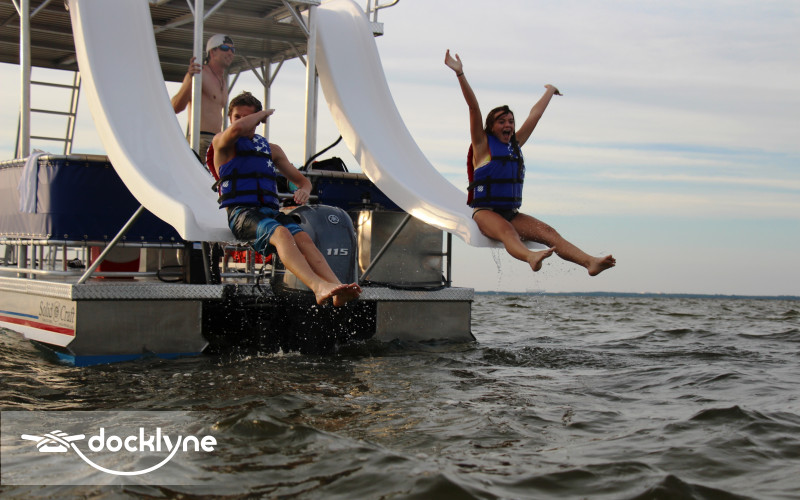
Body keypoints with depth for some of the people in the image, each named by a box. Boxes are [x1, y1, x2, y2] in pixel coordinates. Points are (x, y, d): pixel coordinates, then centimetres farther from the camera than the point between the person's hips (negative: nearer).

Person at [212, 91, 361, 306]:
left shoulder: (271, 149, 27)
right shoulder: (222, 143, 12)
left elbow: (301, 179, 30)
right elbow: (237, 129, -14)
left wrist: (304, 190, 4)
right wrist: (264, 113, 5)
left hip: (270, 211, 4)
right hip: (240, 212, -4)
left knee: (303, 238, -28)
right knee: (281, 233, -36)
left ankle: (337, 290, -50)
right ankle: (318, 286, -57)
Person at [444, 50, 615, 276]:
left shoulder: (516, 143, 16)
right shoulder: (482, 144, 1)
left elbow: (535, 114, 28)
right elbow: (473, 107, -9)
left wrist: (549, 92, 39)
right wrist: (460, 74, -18)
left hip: (512, 213, 6)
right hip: (484, 212, -6)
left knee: (548, 232, -19)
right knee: (506, 231, -38)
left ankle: (590, 262, -37)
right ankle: (531, 257, -69)